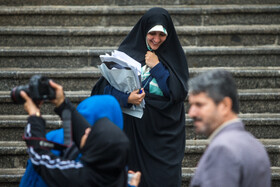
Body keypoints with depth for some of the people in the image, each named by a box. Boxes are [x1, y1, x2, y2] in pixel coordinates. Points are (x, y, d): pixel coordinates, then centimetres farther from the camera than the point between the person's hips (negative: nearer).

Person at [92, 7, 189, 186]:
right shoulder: (128, 52, 2)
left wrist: (156, 66, -9)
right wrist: (126, 98, -21)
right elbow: (105, 86, -3)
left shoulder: (174, 55, 5)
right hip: (134, 130, 0)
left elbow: (179, 93, -6)